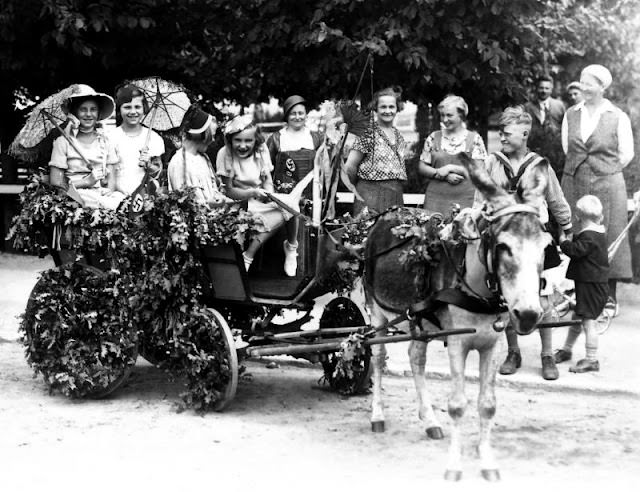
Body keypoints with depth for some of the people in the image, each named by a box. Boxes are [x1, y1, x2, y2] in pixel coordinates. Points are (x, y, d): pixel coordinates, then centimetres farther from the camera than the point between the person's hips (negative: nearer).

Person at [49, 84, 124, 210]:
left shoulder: (105, 142, 16)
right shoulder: (63, 142, 5)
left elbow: (111, 180, 10)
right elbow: (55, 183, 0)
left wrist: (109, 191, -13)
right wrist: (86, 182, -11)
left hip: (103, 194, 4)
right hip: (76, 195, -4)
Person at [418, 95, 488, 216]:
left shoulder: (474, 139, 5)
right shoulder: (434, 138, 10)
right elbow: (422, 167, 8)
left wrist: (451, 168, -10)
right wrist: (445, 176, -7)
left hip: (465, 198, -1)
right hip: (436, 198, 1)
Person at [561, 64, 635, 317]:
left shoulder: (618, 117, -5)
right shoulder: (571, 115, 7)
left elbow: (626, 154, 0)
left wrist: (604, 171, 3)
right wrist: (582, 169, 11)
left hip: (607, 185, -3)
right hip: (574, 184, 3)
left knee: (608, 239, 0)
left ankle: (610, 297, 5)